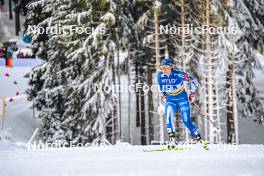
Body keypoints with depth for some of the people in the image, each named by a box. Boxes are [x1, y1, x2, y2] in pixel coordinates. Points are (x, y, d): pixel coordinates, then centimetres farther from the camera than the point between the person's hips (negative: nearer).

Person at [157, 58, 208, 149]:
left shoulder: (178, 74, -21)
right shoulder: (160, 76, -9)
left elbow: (192, 79, -9)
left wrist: (192, 93, -6)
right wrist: (163, 95, 17)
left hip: (182, 98, -3)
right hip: (170, 99, 3)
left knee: (186, 121, -7)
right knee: (169, 116, -25)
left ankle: (200, 139, 9)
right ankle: (172, 139, -27)